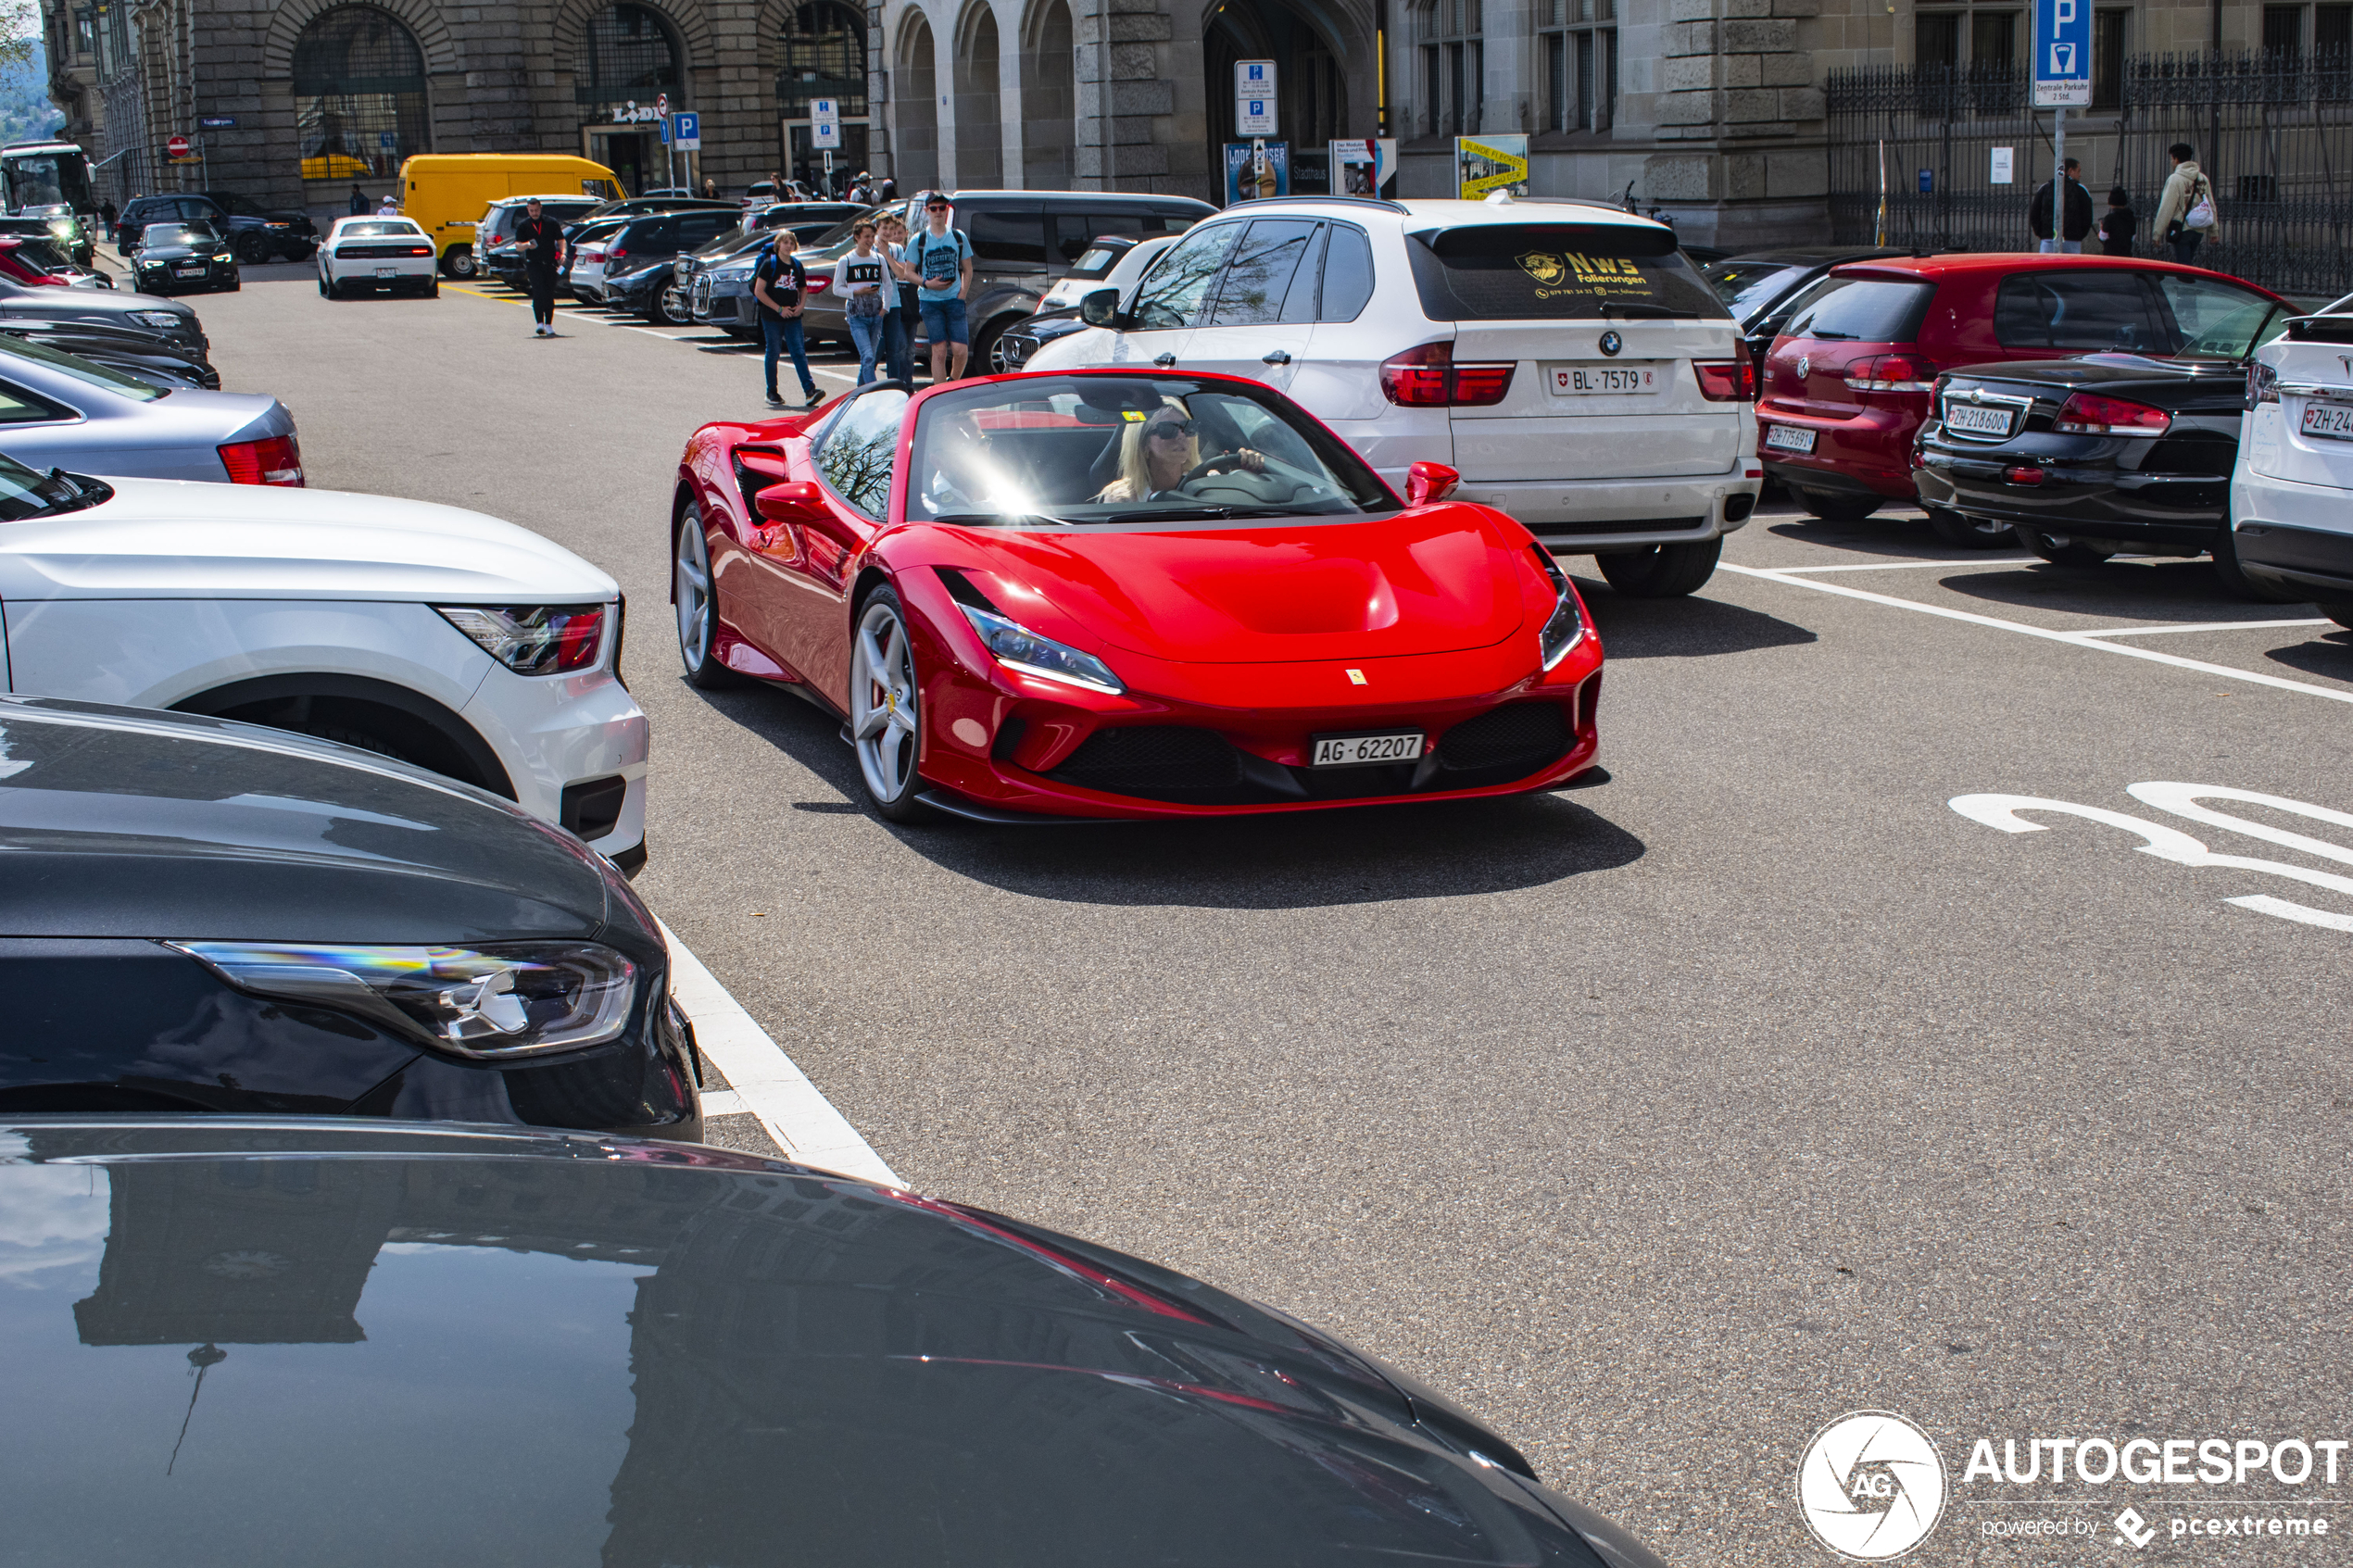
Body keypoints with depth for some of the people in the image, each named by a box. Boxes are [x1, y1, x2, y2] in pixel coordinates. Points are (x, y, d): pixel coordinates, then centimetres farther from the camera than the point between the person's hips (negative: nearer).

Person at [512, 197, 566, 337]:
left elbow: (560, 240, 10)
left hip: (550, 263, 1)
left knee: (549, 294, 4)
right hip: (533, 263, -1)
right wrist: (527, 245, -19)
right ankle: (539, 323, -18)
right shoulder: (523, 226, 8)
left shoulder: (551, 223, 9)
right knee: (538, 292, -16)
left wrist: (562, 253, -9)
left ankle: (549, 324, 13)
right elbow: (517, 246, 3)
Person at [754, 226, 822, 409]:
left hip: (792, 317, 3)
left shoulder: (797, 265, 9)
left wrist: (801, 305, 1)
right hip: (771, 317, -3)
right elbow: (759, 291, -10)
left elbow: (803, 289, 22)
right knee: (773, 353, 4)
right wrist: (779, 309, -14)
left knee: (799, 351, -7)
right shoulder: (770, 264, -5)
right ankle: (772, 392, 15)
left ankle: (809, 390, -17)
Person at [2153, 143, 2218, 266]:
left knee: (2184, 268, -6)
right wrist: (2213, 231, 17)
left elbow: (2166, 208, -12)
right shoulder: (2203, 178, 11)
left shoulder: (2175, 179, -10)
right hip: (2199, 231, 7)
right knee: (2186, 264, 17)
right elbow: (2211, 206, 13)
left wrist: (2157, 232, -8)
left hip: (2182, 230, -7)